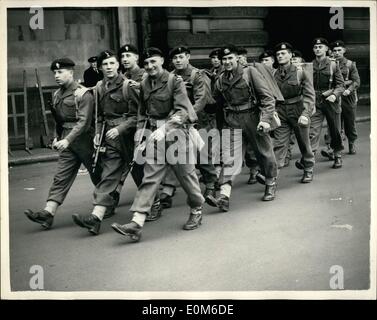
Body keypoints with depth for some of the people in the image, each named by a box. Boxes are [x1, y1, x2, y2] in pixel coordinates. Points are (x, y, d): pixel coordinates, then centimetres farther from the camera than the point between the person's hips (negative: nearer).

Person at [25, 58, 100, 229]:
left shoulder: (83, 94, -14)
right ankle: (48, 213, -10)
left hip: (84, 140, -7)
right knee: (61, 177, -2)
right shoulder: (57, 94, 11)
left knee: (97, 175, 8)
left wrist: (68, 140, -28)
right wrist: (57, 137, 12)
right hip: (67, 141, 7)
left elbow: (84, 121, -22)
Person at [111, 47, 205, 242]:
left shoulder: (175, 81, -7)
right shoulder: (144, 85, 10)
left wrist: (164, 128, -28)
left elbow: (182, 111, -16)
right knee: (150, 177, -3)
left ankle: (196, 211, 30)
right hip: (155, 135, 4)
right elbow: (142, 113, 20)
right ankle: (137, 223, -11)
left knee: (186, 174, 7)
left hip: (175, 130, -4)